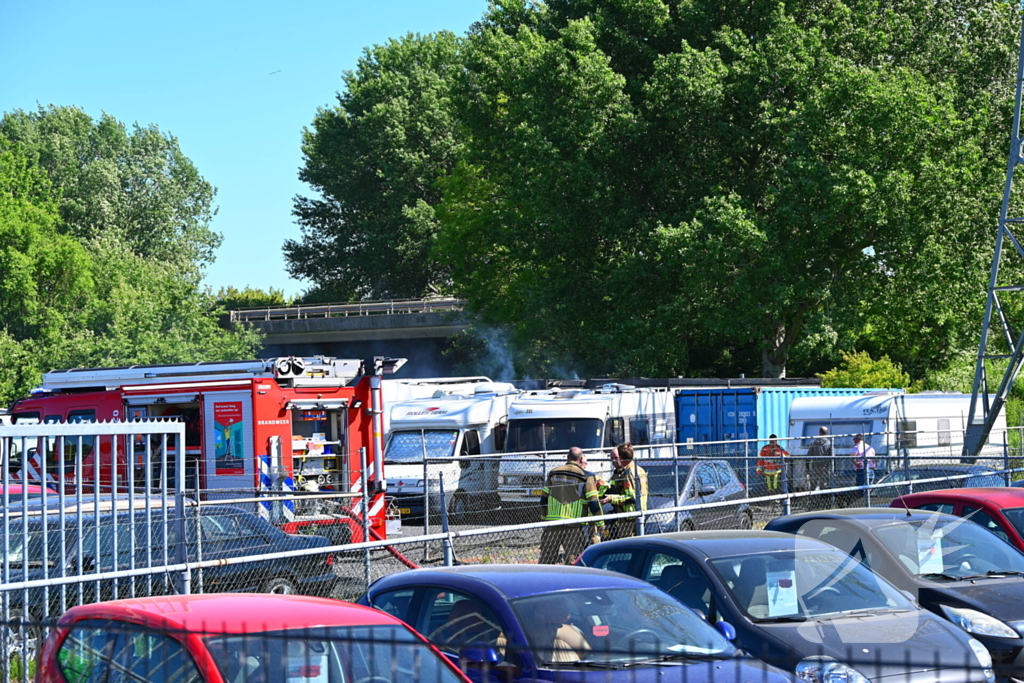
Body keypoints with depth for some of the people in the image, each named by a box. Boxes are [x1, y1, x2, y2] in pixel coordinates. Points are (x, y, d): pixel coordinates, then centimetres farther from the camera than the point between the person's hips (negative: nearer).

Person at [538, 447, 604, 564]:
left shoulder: (553, 473, 9)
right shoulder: (586, 476, -3)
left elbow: (544, 499, 13)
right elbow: (593, 503, -6)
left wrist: (544, 519, 23)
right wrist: (600, 524, 2)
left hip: (553, 523, 3)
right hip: (574, 527, -3)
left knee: (545, 560, 9)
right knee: (572, 561, 1)